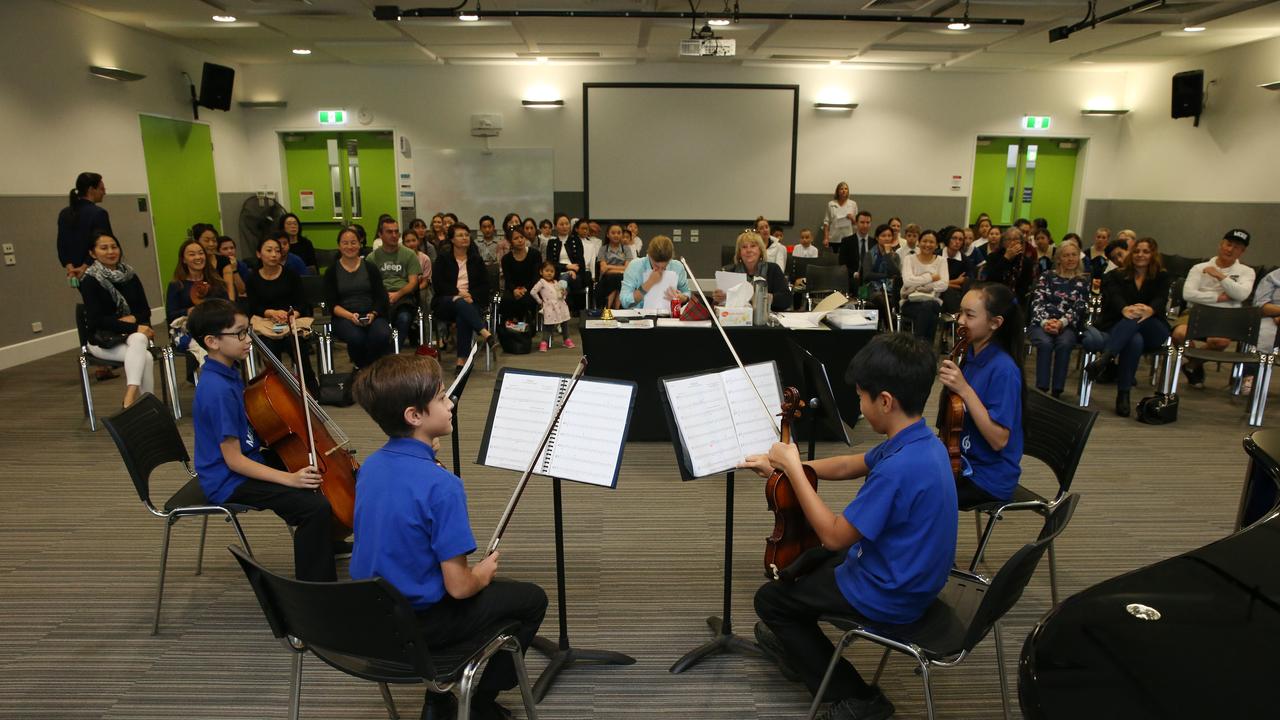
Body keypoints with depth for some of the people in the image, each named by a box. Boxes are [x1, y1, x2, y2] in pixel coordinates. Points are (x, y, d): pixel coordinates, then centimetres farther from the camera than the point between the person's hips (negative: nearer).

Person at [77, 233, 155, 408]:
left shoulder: (130, 275, 9)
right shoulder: (90, 280, -5)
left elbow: (145, 310, 9)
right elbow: (97, 319, -13)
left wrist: (133, 318, -14)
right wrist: (134, 327, -21)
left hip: (134, 333, 3)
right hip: (103, 339, -3)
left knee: (139, 339, -35)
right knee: (145, 357, -32)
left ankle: (130, 398, -44)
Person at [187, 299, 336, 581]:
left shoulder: (227, 372, 4)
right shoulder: (218, 391, -26)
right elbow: (234, 460, -26)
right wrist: (289, 478, -31)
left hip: (246, 464, 11)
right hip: (230, 483, -11)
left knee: (316, 475, 22)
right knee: (316, 506, -26)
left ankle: (325, 543, 41)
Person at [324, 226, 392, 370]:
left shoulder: (370, 268, 13)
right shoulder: (332, 271, 10)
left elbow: (380, 297, 6)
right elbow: (331, 303, 2)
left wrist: (372, 314, -14)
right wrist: (350, 316, -16)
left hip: (372, 315, 1)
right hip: (344, 317, -1)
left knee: (382, 335, -33)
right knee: (356, 338, -35)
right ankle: (360, 367, -6)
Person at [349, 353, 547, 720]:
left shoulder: (369, 466, -4)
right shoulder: (441, 485, -28)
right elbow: (459, 587, -23)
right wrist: (484, 573, -3)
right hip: (419, 623, -7)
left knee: (482, 588, 32)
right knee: (532, 598, 12)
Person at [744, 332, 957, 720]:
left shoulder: (899, 467, -34)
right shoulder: (922, 440, -4)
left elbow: (834, 536, -27)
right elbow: (848, 466, 9)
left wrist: (794, 469, -21)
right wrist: (786, 464, 3)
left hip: (889, 597, -9)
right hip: (910, 575, 9)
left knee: (769, 599, 8)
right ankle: (797, 645, 45)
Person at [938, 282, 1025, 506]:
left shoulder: (1003, 369, -22)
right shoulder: (968, 355, 0)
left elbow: (999, 440, -25)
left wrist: (964, 389, -29)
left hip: (990, 478, -7)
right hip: (962, 461, 8)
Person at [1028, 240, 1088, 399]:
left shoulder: (1083, 281, 13)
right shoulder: (1047, 276, 13)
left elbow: (1079, 308, 1)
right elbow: (1037, 301, 2)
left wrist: (1061, 323, -17)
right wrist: (1045, 322, -16)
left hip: (1067, 326, 0)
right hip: (1042, 323, 0)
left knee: (1064, 343, -34)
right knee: (1046, 342, -33)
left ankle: (1057, 391, -27)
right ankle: (1041, 390, -30)